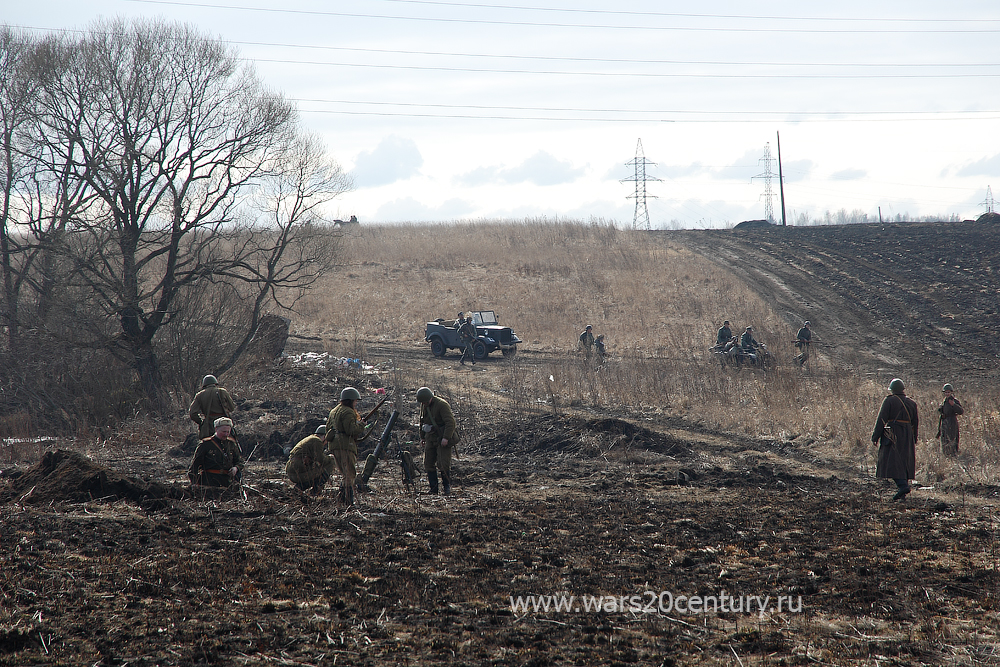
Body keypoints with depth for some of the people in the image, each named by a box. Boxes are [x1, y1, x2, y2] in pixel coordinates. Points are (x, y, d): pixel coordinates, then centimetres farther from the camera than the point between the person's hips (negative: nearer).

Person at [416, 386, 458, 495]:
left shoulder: (442, 405, -17)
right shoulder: (424, 405, 7)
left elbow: (450, 422, -22)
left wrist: (446, 438, -29)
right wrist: (422, 437, 22)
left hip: (442, 438, -7)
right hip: (431, 438, 7)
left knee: (443, 464, -11)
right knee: (428, 464, 2)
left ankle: (447, 486, 6)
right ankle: (433, 489, 7)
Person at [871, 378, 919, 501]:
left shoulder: (889, 401, -5)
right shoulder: (911, 403, 12)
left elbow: (881, 420, -8)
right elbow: (915, 422, 15)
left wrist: (875, 437, -4)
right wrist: (914, 440, 23)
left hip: (892, 435, -6)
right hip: (907, 436, 6)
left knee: (893, 462, -9)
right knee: (904, 462, 10)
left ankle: (902, 485, -29)